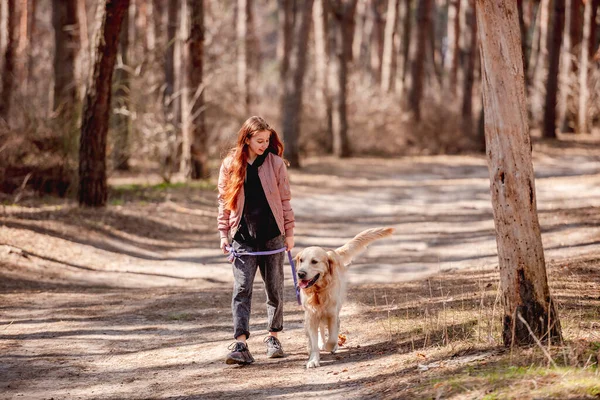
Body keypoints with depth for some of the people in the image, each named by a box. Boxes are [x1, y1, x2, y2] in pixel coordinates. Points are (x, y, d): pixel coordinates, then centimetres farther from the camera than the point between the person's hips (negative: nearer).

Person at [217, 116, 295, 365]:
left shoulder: (275, 164, 1)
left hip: (272, 236, 1)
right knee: (241, 289, -11)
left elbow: (285, 200, 6)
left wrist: (289, 232, 5)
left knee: (275, 289, 9)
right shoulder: (230, 165, 1)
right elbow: (224, 201, 6)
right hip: (242, 238, -1)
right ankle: (240, 344, -17)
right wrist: (224, 234, 2)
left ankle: (273, 336, 26)